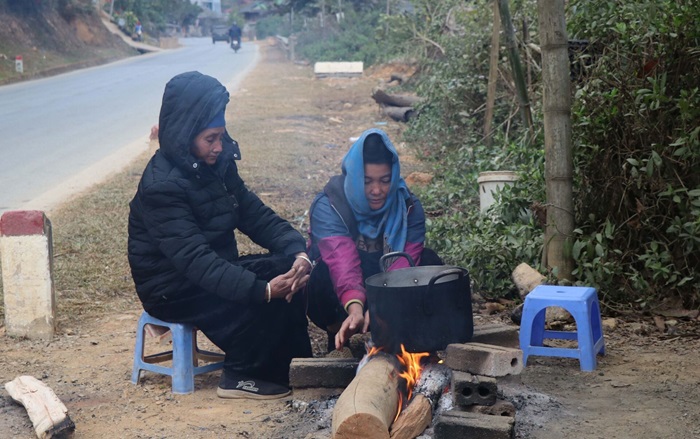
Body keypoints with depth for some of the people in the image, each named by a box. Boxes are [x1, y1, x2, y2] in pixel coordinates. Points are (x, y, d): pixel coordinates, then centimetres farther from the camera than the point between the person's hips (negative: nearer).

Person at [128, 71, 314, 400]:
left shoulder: (218, 165, 2)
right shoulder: (161, 185, -24)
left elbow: (256, 215, 1)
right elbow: (195, 260, -33)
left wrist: (298, 251, -18)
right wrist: (263, 289, -42)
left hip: (215, 268, 8)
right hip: (172, 289, -8)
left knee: (287, 270, -10)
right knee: (265, 297, -25)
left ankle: (293, 365, 0)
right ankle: (240, 376, -8)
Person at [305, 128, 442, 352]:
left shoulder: (408, 207, -14)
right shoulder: (328, 207, -23)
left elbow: (403, 263, -27)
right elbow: (343, 264, -39)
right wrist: (355, 309, -58)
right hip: (345, 303, -2)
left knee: (430, 262, -22)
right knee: (322, 276, -35)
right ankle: (337, 337, -6)